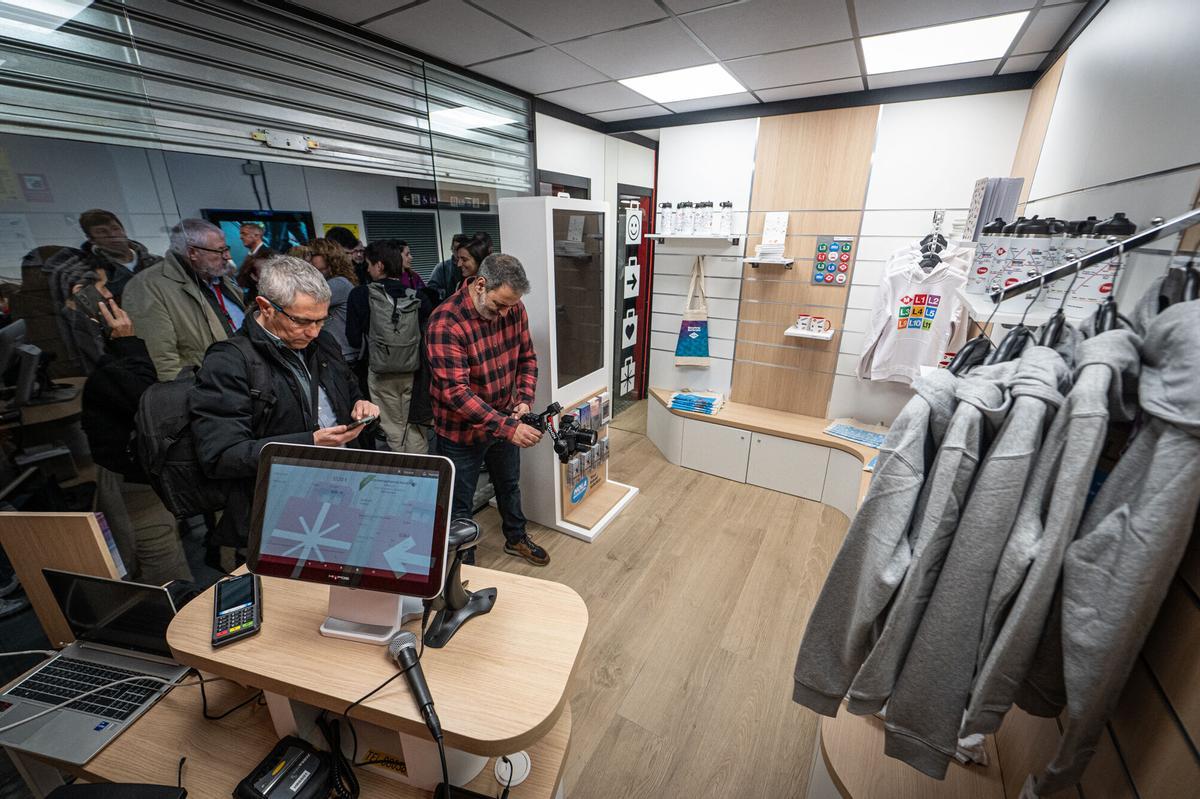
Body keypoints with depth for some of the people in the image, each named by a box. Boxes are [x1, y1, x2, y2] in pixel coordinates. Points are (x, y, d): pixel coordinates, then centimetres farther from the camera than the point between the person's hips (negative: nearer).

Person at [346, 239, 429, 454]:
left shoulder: (360, 295, -10)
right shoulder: (415, 294, -7)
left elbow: (354, 339, -5)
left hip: (381, 372, -1)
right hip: (413, 370, 2)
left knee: (394, 428, 12)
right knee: (415, 427, 12)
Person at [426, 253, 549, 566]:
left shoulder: (514, 308, -9)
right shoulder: (445, 323, -27)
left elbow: (527, 358, 2)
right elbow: (456, 392, -31)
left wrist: (524, 400, -15)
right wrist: (508, 428, -36)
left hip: (506, 421, 6)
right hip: (462, 431, -5)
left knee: (510, 485, 26)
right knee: (459, 505, 13)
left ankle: (516, 538, 51)